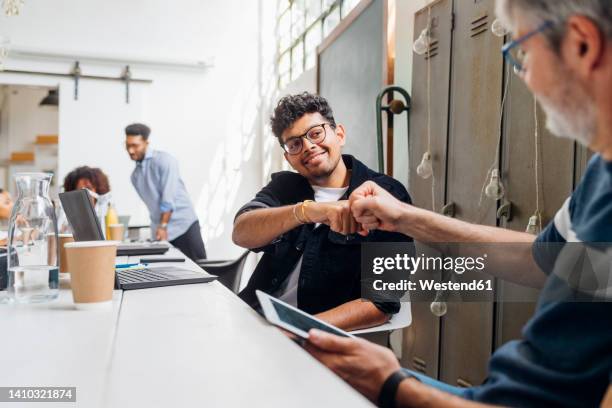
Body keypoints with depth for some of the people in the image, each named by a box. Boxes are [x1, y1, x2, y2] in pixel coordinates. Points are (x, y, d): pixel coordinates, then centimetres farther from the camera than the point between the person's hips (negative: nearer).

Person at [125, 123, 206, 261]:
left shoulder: (164, 160, -7)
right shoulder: (135, 175, 14)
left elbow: (169, 197, -14)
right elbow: (152, 203, 15)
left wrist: (163, 226, -16)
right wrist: (157, 227, 9)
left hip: (184, 225, -6)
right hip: (160, 230, 6)